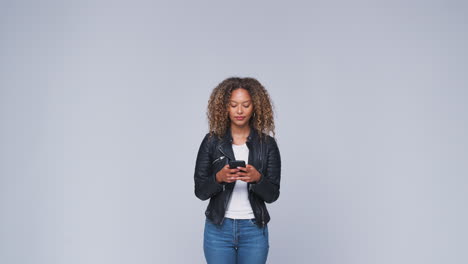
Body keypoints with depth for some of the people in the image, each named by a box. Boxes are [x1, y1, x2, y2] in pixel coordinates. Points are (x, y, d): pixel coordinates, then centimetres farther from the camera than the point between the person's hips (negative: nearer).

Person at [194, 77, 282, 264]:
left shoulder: (267, 144, 0)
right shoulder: (212, 141, -1)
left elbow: (272, 195, -2)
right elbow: (200, 191, -1)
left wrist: (257, 178, -22)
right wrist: (219, 178, -21)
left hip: (254, 231, 1)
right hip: (218, 229, 0)